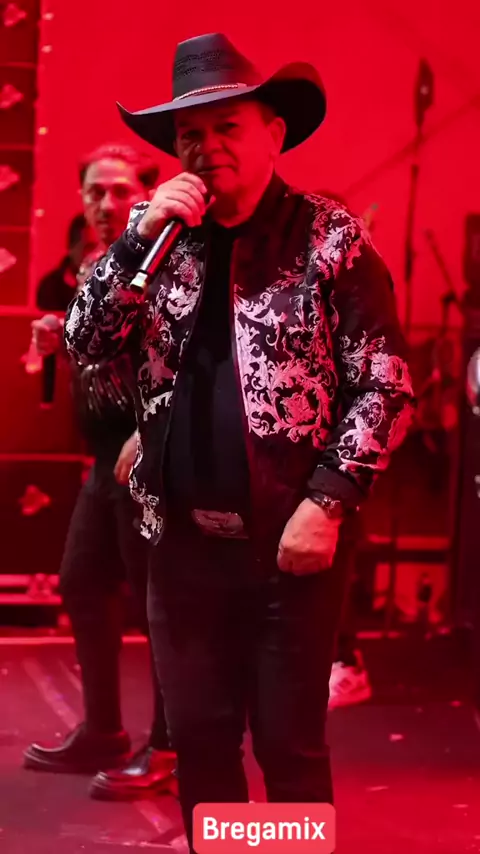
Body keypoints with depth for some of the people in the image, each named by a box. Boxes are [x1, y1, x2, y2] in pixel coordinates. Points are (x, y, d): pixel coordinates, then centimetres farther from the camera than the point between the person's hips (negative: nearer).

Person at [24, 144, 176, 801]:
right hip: (107, 456, 9)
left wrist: (149, 433, -26)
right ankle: (103, 731, 26)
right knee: (82, 585, 13)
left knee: (158, 598, -4)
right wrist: (57, 341, 6)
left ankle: (165, 750, 6)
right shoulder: (91, 271, 16)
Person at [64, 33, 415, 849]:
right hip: (182, 538, 4)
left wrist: (328, 502, -15)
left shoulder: (331, 239, -4)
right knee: (198, 741, 12)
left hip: (289, 539, -4)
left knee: (289, 746, 4)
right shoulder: (163, 243, 9)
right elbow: (84, 344, 2)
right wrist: (140, 237, -9)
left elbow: (385, 384, -7)